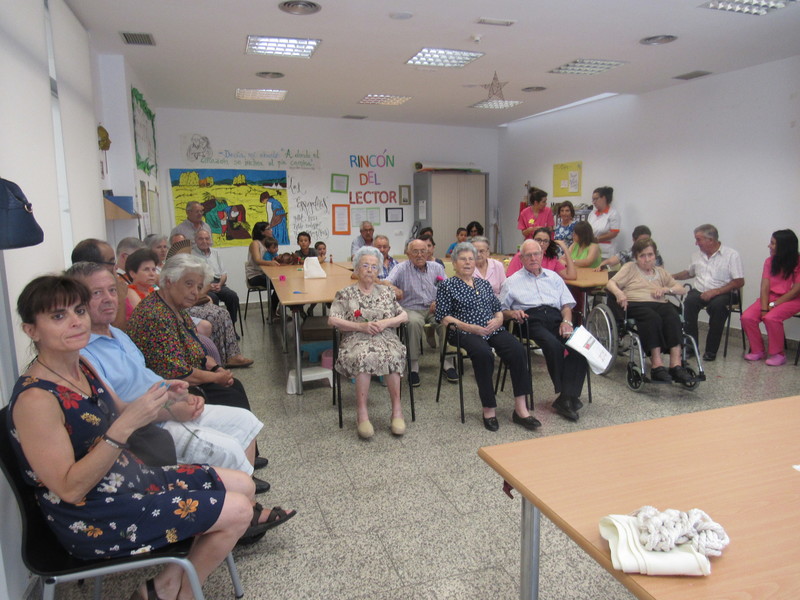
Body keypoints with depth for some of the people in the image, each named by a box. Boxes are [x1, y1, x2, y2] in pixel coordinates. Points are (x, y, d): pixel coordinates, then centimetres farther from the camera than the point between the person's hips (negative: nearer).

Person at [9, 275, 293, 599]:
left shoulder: (81, 366, 1)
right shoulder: (35, 398, -24)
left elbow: (118, 415, 14)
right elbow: (70, 489, -26)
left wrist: (161, 399, -6)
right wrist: (125, 426, -34)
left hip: (134, 478, 9)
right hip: (95, 521, -9)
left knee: (242, 484, 8)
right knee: (238, 510, -10)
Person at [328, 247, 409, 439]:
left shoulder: (385, 292, 20)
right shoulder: (345, 294, 11)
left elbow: (404, 316, 16)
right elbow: (332, 320, -1)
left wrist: (386, 322, -5)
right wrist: (360, 326, -12)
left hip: (385, 337, 2)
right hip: (357, 339, -2)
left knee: (393, 356, -34)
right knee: (364, 357, -37)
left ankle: (397, 409, -24)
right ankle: (362, 412, -30)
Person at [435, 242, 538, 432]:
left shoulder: (484, 284, 25)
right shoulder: (446, 286, 10)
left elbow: (498, 309, 23)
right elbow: (443, 317, -1)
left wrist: (498, 320, -1)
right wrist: (469, 327, -12)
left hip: (492, 330, 5)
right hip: (464, 333, -4)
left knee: (517, 350, -26)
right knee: (484, 354, -37)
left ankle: (520, 408, -24)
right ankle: (489, 409, -23)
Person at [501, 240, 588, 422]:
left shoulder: (553, 277, 27)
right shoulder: (513, 281, 18)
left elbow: (567, 303, 19)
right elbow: (500, 309, 12)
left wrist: (567, 321, -1)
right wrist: (512, 313, -11)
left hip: (555, 316, 4)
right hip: (531, 320, -3)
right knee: (554, 345, -35)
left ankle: (566, 399, -26)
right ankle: (565, 393, -21)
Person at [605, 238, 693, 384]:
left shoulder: (660, 272, 30)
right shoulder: (630, 268, 21)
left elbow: (682, 289, 25)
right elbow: (611, 283, 7)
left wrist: (666, 289, 4)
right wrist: (618, 293, -16)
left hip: (660, 304, 3)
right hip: (636, 304, -3)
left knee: (673, 317, -32)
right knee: (652, 317, -37)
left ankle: (676, 365, -40)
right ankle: (657, 365, -41)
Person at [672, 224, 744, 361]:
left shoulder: (731, 255, -3)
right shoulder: (697, 254, 14)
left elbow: (739, 282, -9)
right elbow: (689, 272, 31)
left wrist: (714, 292, -19)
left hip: (721, 293, -4)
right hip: (700, 292, 4)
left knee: (717, 305, -37)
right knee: (689, 301, -30)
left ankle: (711, 350, -22)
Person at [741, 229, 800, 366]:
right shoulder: (770, 261, 5)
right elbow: (765, 286, -2)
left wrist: (774, 305, -17)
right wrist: (764, 308, -14)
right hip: (771, 297, 5)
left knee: (771, 318, -32)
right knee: (747, 317, -19)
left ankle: (778, 354, -14)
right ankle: (757, 351, 0)